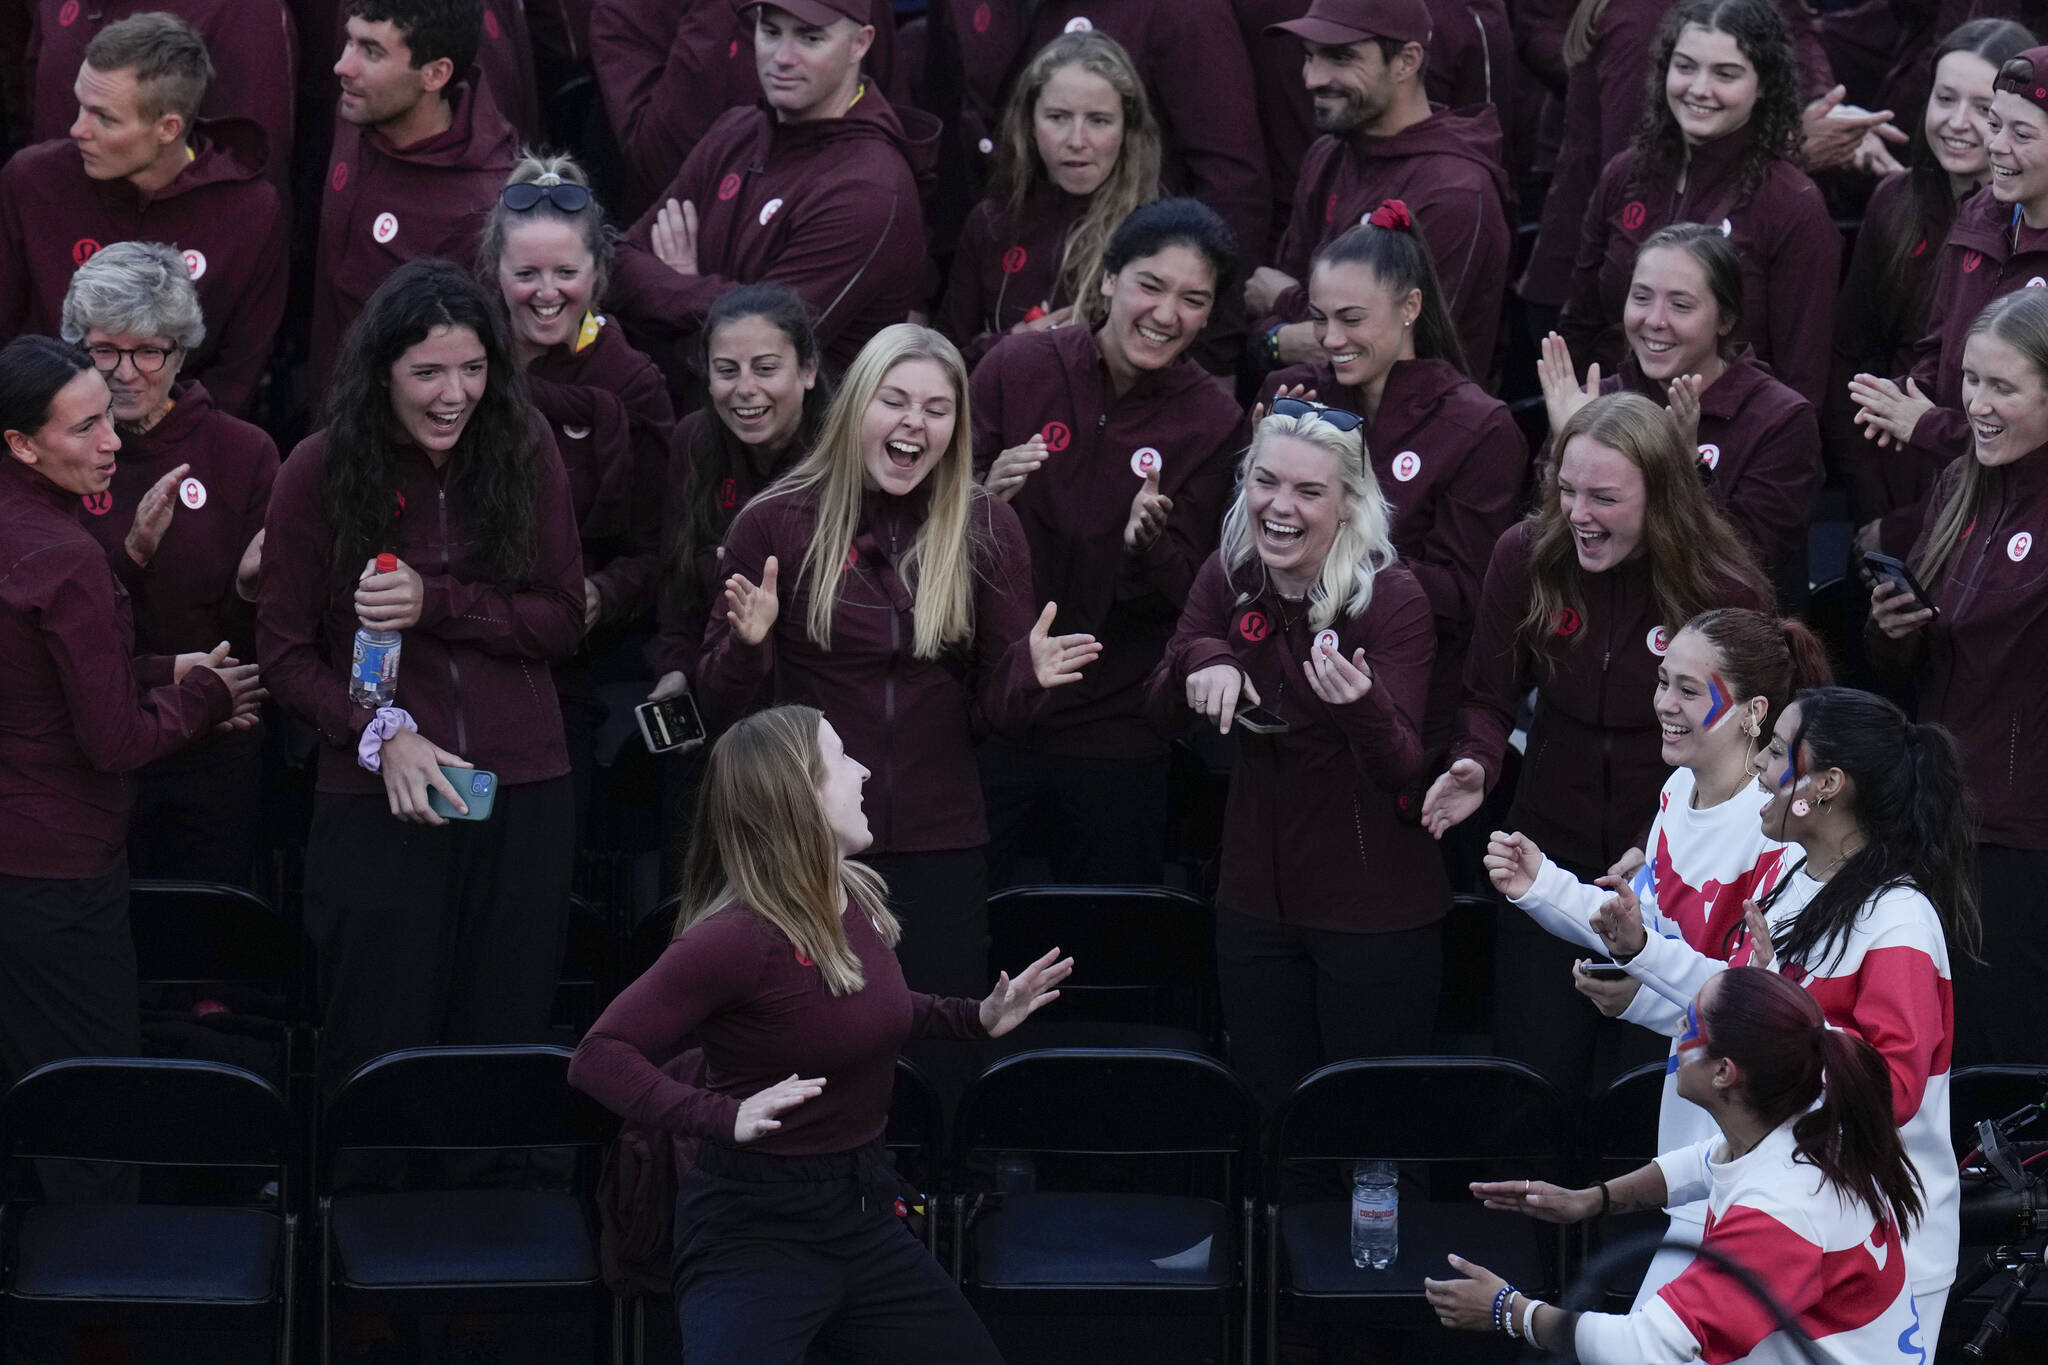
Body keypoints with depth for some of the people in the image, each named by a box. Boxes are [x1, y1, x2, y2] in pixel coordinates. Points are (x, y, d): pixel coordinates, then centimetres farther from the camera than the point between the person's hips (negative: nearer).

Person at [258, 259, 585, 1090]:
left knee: (504, 1048, 6)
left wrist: (436, 605, -14)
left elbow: (564, 622, 0)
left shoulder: (525, 455, 2)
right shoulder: (319, 473, -3)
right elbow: (285, 650, 1)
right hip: (375, 803, -2)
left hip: (521, 797, 2)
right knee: (378, 1058, 0)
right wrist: (380, 736, -13)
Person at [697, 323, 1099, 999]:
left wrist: (1029, 671, -15)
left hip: (939, 846, 1)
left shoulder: (987, 527, 2)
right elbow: (720, 706, 0)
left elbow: (990, 703, 5)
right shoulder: (774, 522, -3)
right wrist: (748, 644, -20)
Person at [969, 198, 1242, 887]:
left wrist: (1148, 544, -27)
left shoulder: (1213, 423, -4)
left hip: (1115, 736, 0)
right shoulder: (1016, 367, -4)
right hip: (986, 718, 0)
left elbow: (1194, 598, -6)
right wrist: (985, 499, -22)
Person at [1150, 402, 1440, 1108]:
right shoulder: (1230, 577, -1)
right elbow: (1161, 707, 4)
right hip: (1256, 900, 5)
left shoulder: (1393, 598, -16)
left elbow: (1403, 771, -22)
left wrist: (1363, 705, -44)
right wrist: (1201, 659, -17)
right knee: (1270, 1115, 14)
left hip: (1374, 912, -5)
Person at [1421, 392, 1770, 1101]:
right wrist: (1474, 764, -20)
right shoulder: (1526, 555, -7)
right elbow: (1488, 695, 3)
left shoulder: (1726, 589, -15)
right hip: (1551, 844, 3)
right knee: (1532, 1076, 7)